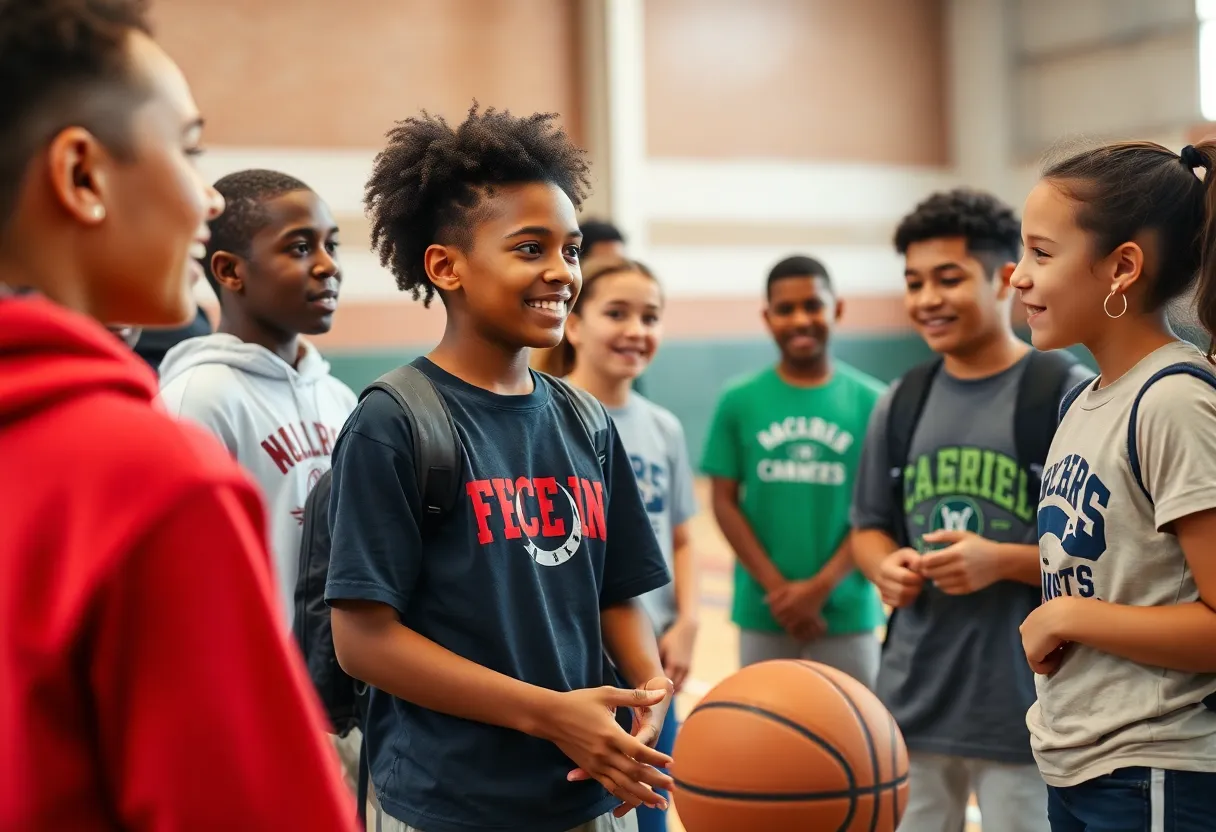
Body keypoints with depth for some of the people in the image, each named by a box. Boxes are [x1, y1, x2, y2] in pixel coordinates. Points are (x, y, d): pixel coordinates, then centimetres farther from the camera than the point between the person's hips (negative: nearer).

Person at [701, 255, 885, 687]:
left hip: (846, 612, 0)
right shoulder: (738, 401, 0)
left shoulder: (871, 402, -2)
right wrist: (775, 586, -10)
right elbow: (725, 502, -1)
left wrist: (821, 586, -13)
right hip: (763, 612, 1)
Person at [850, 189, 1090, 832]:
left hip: (1027, 713, -5)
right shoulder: (900, 403, 8)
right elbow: (868, 528, 16)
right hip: (911, 705, 5)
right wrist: (885, 566, -7)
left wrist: (1002, 560, -22)